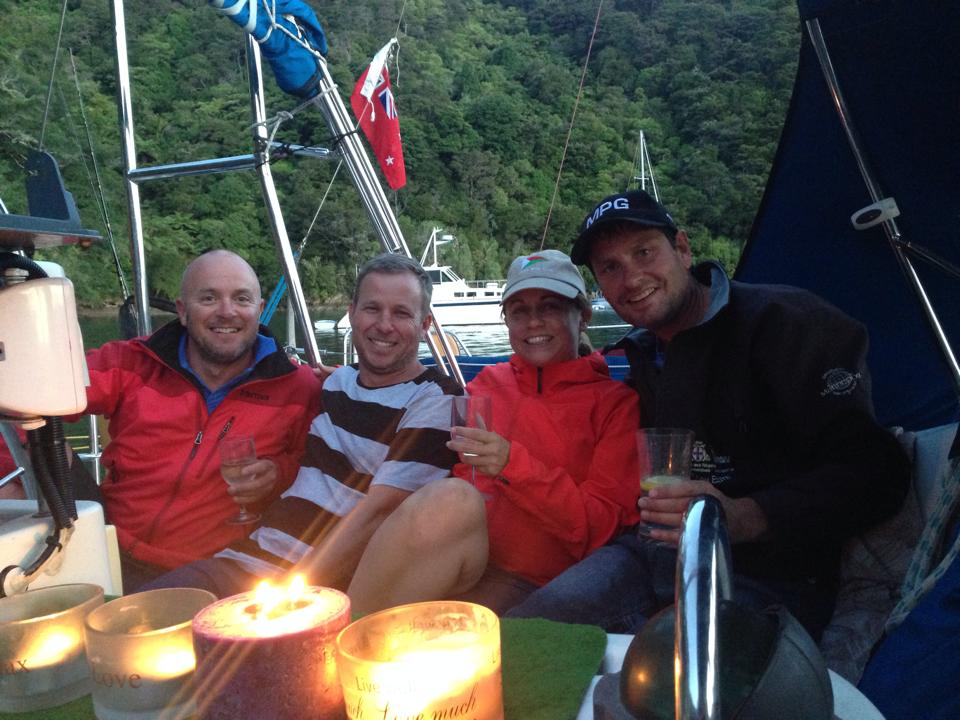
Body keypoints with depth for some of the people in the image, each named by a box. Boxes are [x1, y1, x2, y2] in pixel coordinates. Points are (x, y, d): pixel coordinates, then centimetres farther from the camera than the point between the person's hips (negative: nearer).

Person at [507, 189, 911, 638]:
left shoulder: (780, 320, -8)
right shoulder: (643, 353, 16)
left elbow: (871, 472, -15)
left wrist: (744, 518, -29)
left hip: (764, 572, -5)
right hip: (652, 549, 6)